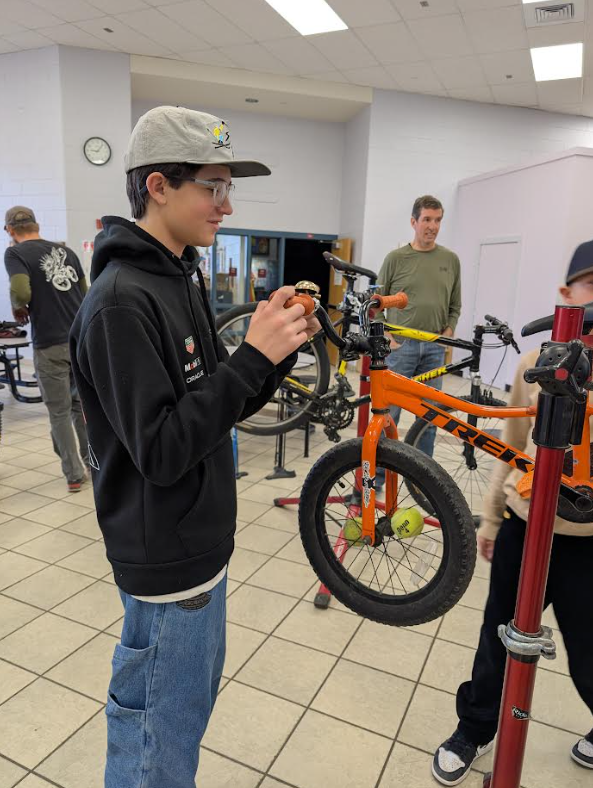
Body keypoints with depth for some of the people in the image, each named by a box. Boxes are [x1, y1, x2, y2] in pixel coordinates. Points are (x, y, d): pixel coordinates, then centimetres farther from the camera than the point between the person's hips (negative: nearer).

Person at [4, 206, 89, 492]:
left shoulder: (15, 253, -4)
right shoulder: (65, 250, 12)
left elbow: (21, 290, -20)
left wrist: (19, 308, 0)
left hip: (50, 345, -5)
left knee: (59, 412, 7)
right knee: (81, 405, 20)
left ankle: (74, 475, 13)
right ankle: (92, 462, 28)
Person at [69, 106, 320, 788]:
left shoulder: (178, 281, 7)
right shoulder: (121, 303, -23)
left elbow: (219, 411, 8)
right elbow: (161, 451, -26)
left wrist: (280, 348, -7)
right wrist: (253, 355, -26)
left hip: (197, 540, 9)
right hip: (167, 559, -9)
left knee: (190, 697, 29)